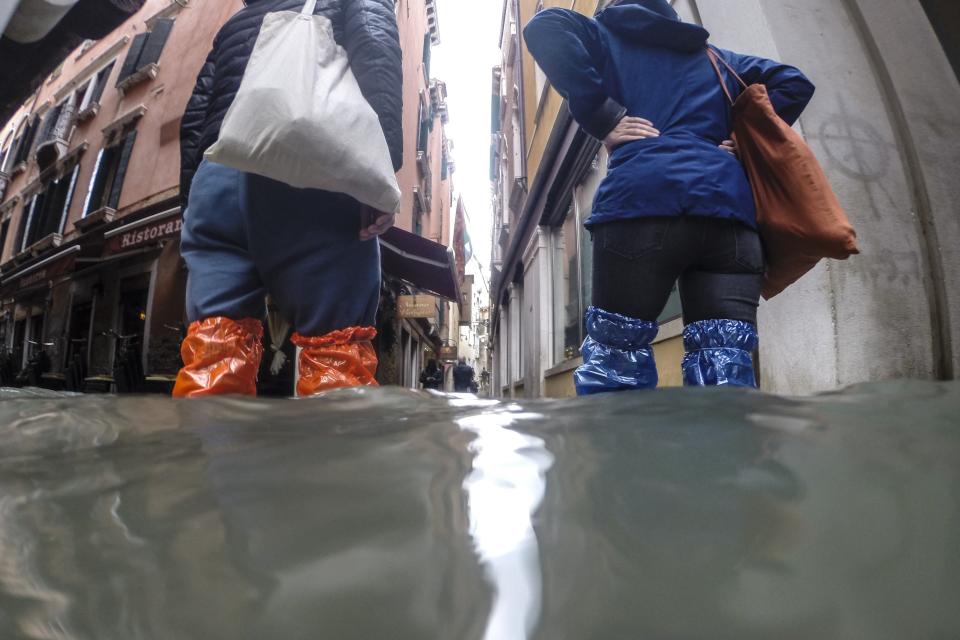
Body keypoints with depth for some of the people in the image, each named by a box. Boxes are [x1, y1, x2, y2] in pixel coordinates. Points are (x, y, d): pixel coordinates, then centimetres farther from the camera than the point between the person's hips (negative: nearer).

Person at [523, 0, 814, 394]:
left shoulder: (609, 35, 24)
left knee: (613, 366, -3)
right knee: (727, 375, -1)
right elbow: (794, 84, 32)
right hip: (730, 206, 4)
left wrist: (603, 119, 2)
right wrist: (745, 143, 22)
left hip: (642, 201, -4)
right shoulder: (717, 58, 36)